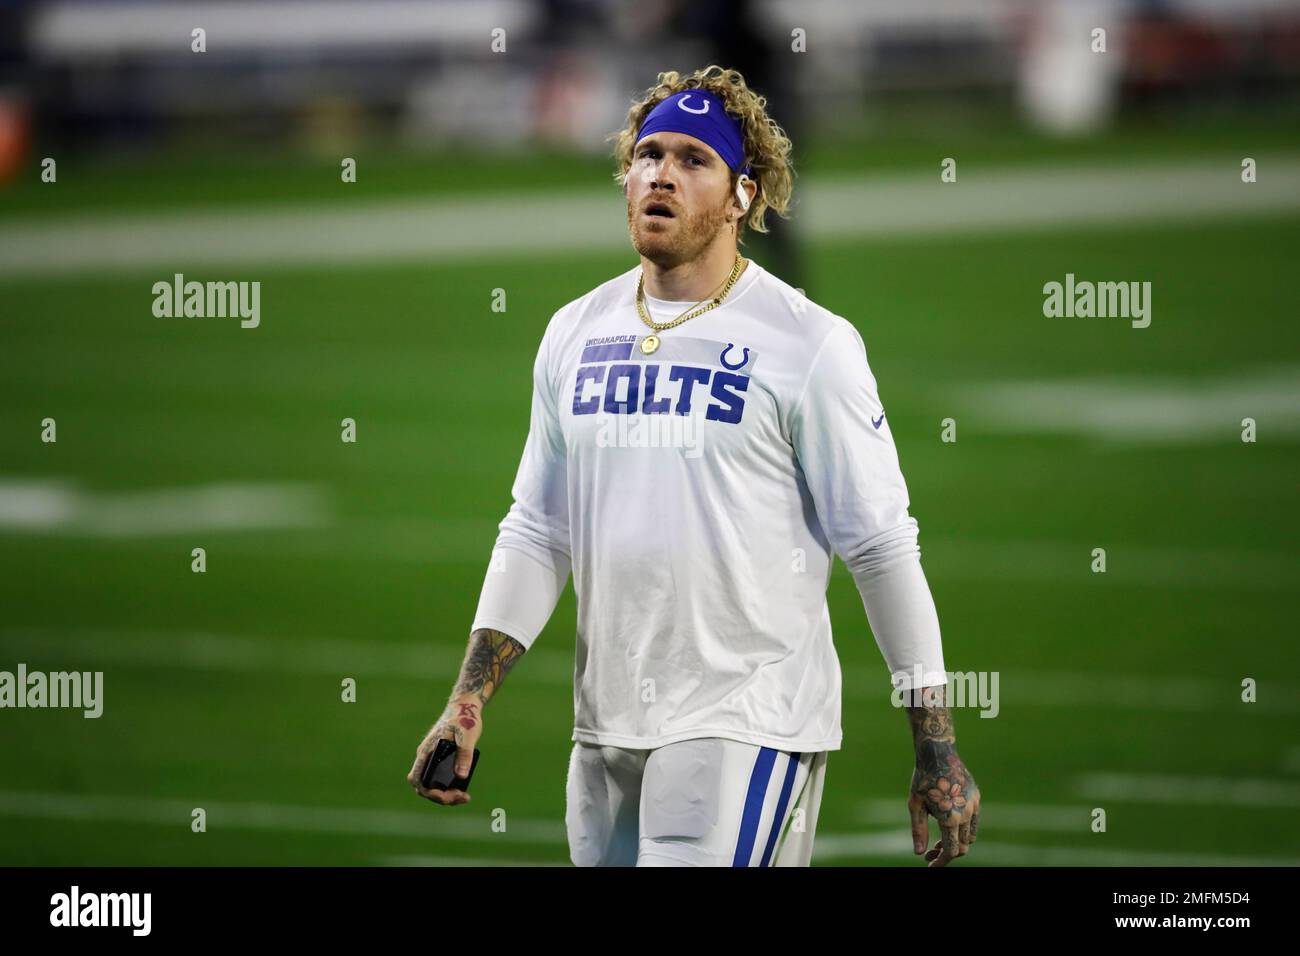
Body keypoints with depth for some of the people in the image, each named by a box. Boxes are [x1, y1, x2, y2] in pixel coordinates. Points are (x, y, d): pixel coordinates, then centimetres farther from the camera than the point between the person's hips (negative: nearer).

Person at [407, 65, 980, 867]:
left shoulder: (809, 343, -5)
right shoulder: (576, 335, 12)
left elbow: (882, 546, -5)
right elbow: (537, 531, 15)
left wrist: (939, 754, -7)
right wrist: (469, 701, 5)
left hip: (747, 730, -6)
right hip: (606, 731, 6)